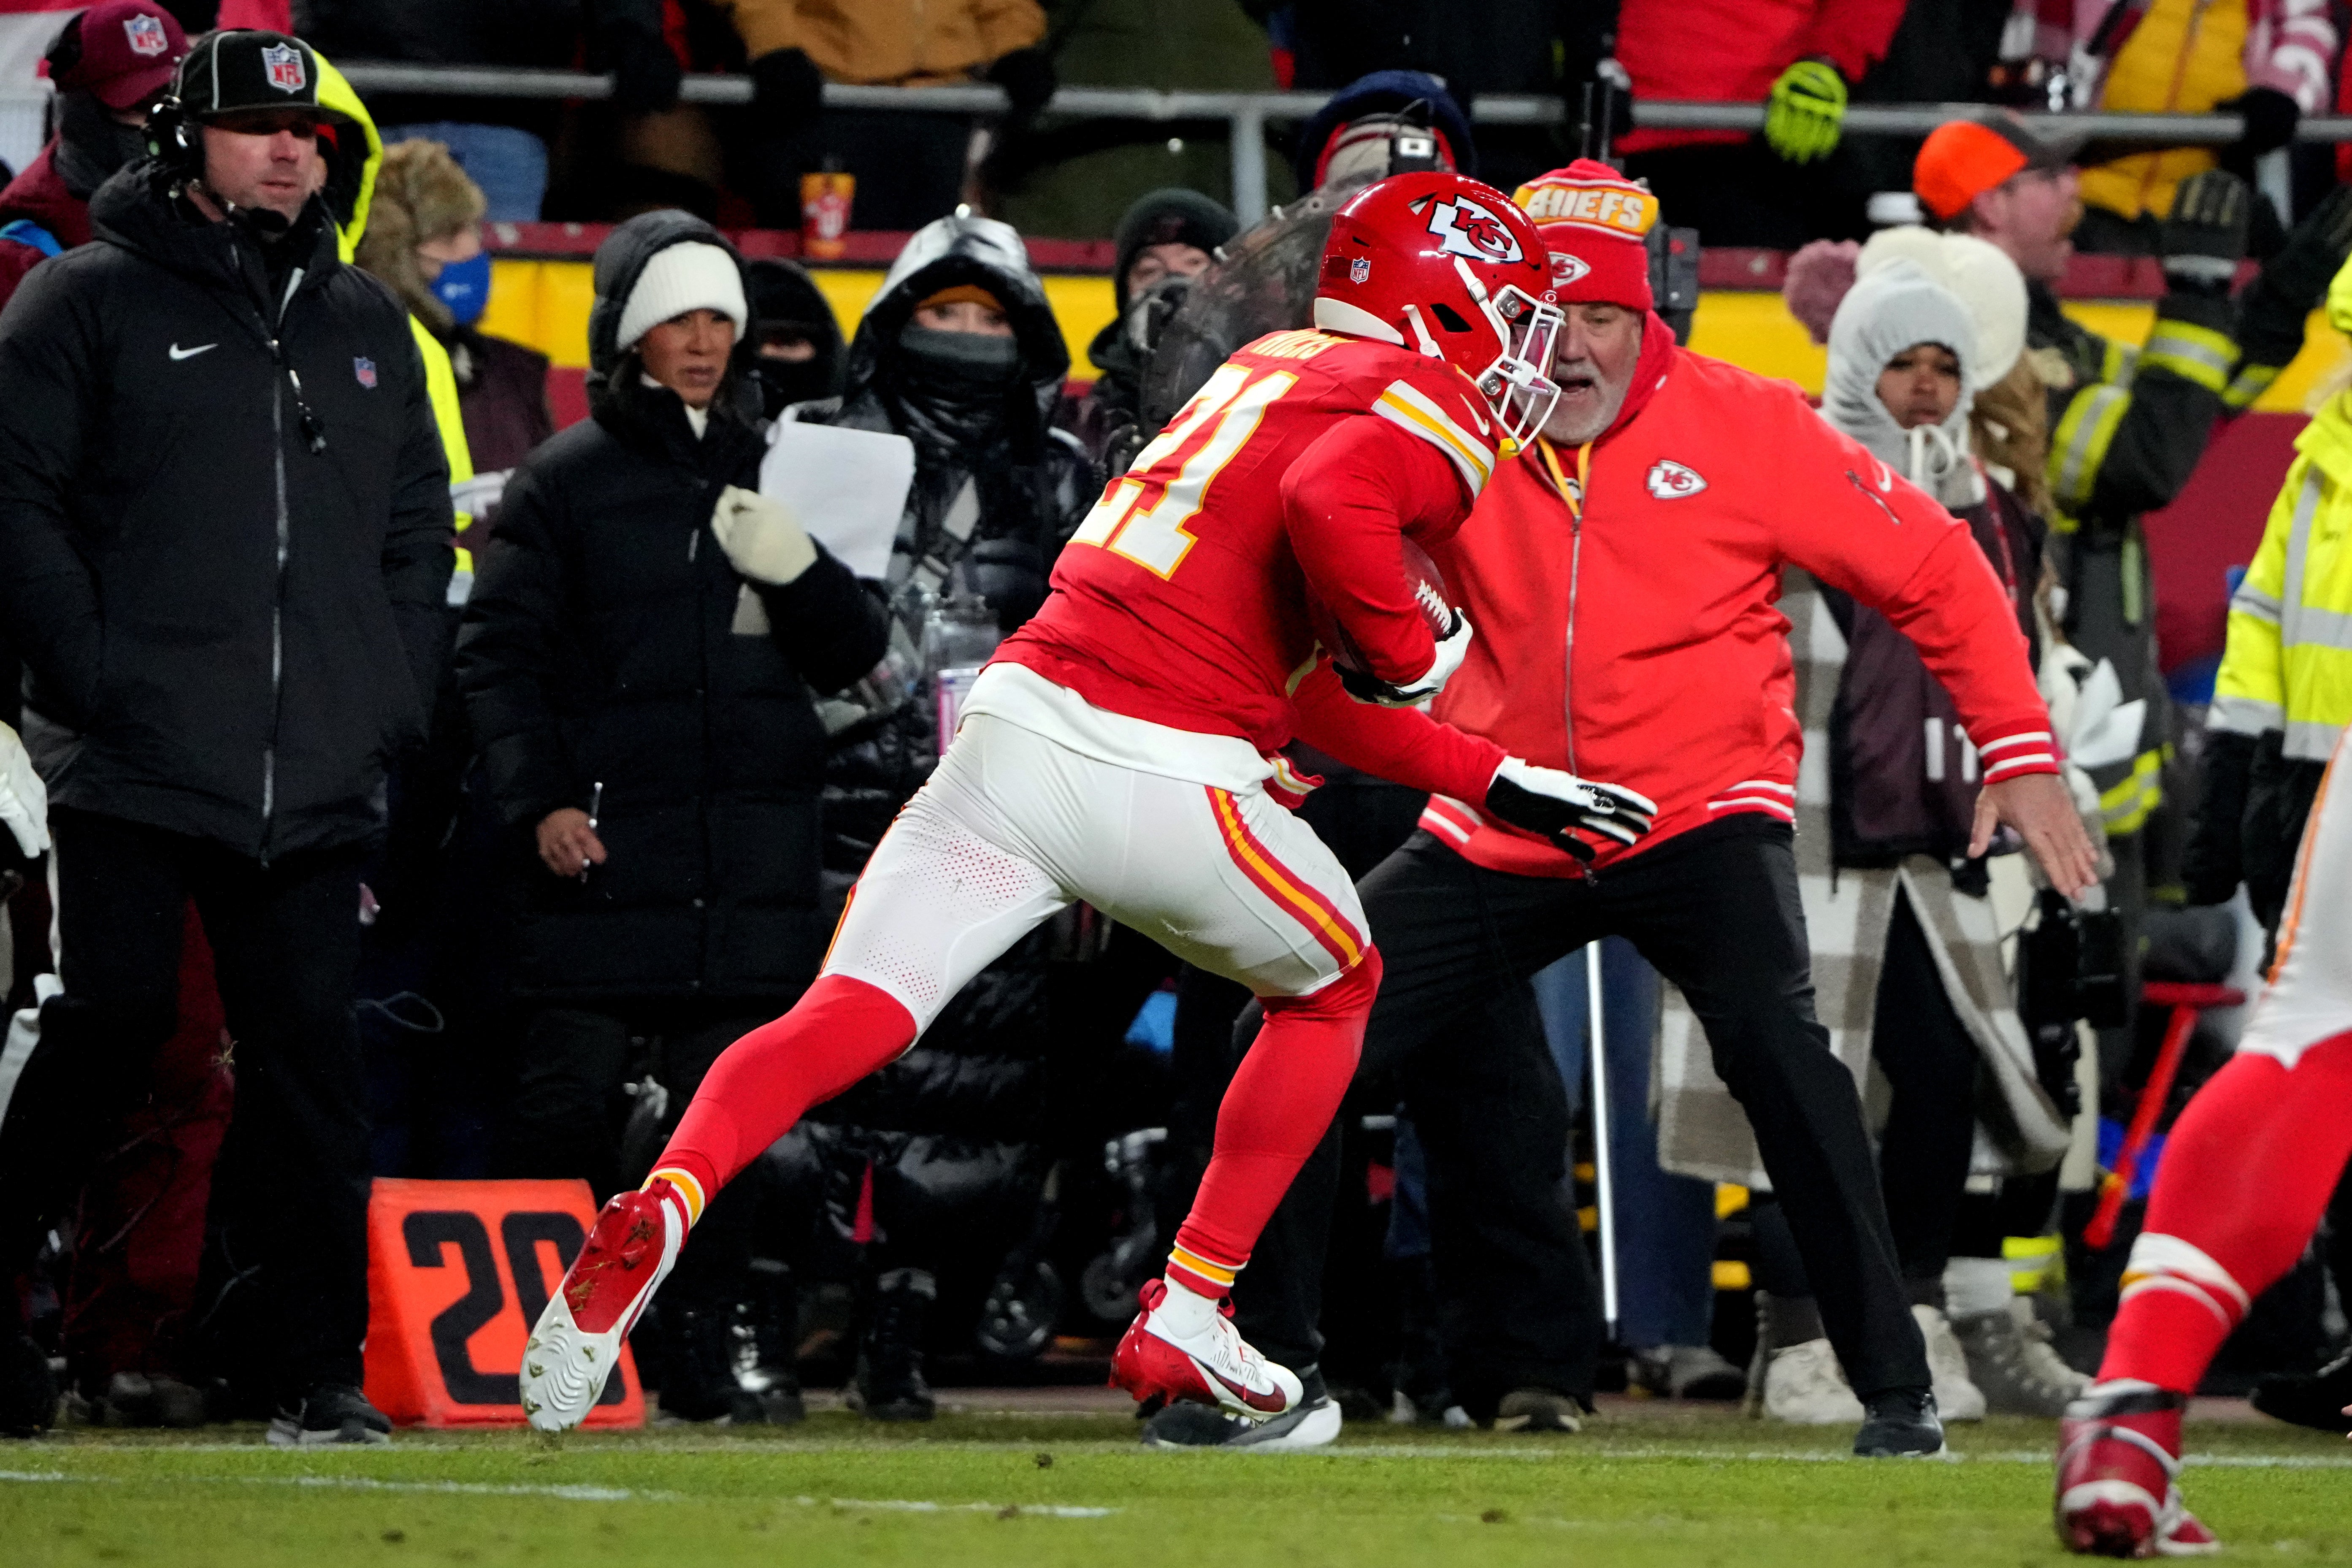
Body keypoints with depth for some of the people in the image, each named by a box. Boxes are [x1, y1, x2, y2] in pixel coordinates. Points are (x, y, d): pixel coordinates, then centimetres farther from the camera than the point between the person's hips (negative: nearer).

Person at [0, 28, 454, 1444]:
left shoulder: (366, 326, 19)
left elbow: (418, 532, 23)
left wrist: (398, 705, 10)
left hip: (322, 781, 4)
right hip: (138, 768, -4)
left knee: (311, 1056, 0)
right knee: (114, 1022, -9)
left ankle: (323, 1369, 2)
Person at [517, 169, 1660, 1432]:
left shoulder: (1271, 373, 29)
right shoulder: (1434, 408, 2)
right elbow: (1330, 501, -23)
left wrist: (1500, 782, 32)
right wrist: (1409, 653, -6)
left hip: (1016, 722, 6)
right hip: (1166, 779, -6)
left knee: (843, 1021, -3)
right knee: (1335, 988, 22)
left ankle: (661, 1212, -29)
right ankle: (1186, 1318, 17)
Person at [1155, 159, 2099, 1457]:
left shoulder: (1741, 427, -8)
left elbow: (1929, 567, -4)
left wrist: (2018, 750, -9)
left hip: (1696, 807, -4)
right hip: (1499, 829, 4)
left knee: (1774, 1042, -28)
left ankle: (1893, 1384, -20)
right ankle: (1256, 1360, 14)